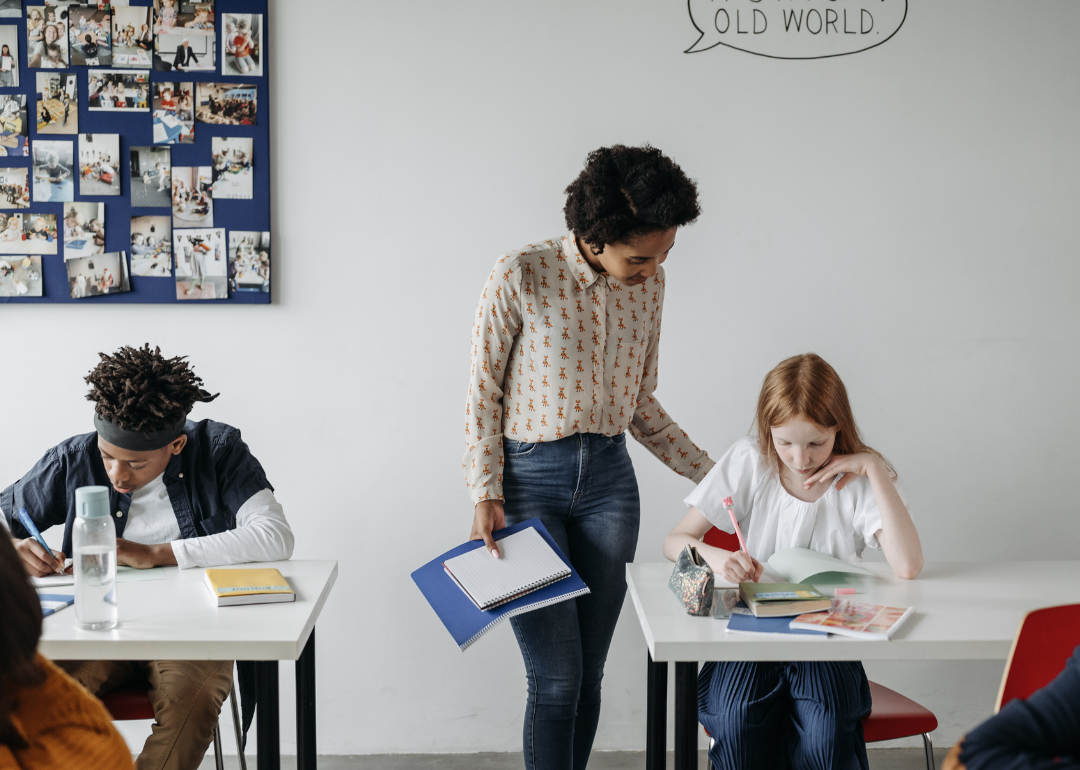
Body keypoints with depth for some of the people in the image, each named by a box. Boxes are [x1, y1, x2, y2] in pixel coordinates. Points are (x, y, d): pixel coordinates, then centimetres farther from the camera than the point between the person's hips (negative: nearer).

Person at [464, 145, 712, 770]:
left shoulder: (649, 283, 4)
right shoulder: (521, 276, -11)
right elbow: (484, 391, -5)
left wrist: (710, 474, 10)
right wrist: (486, 494, -11)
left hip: (609, 478, 5)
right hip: (529, 477, -4)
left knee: (589, 673, 7)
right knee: (557, 676, -7)